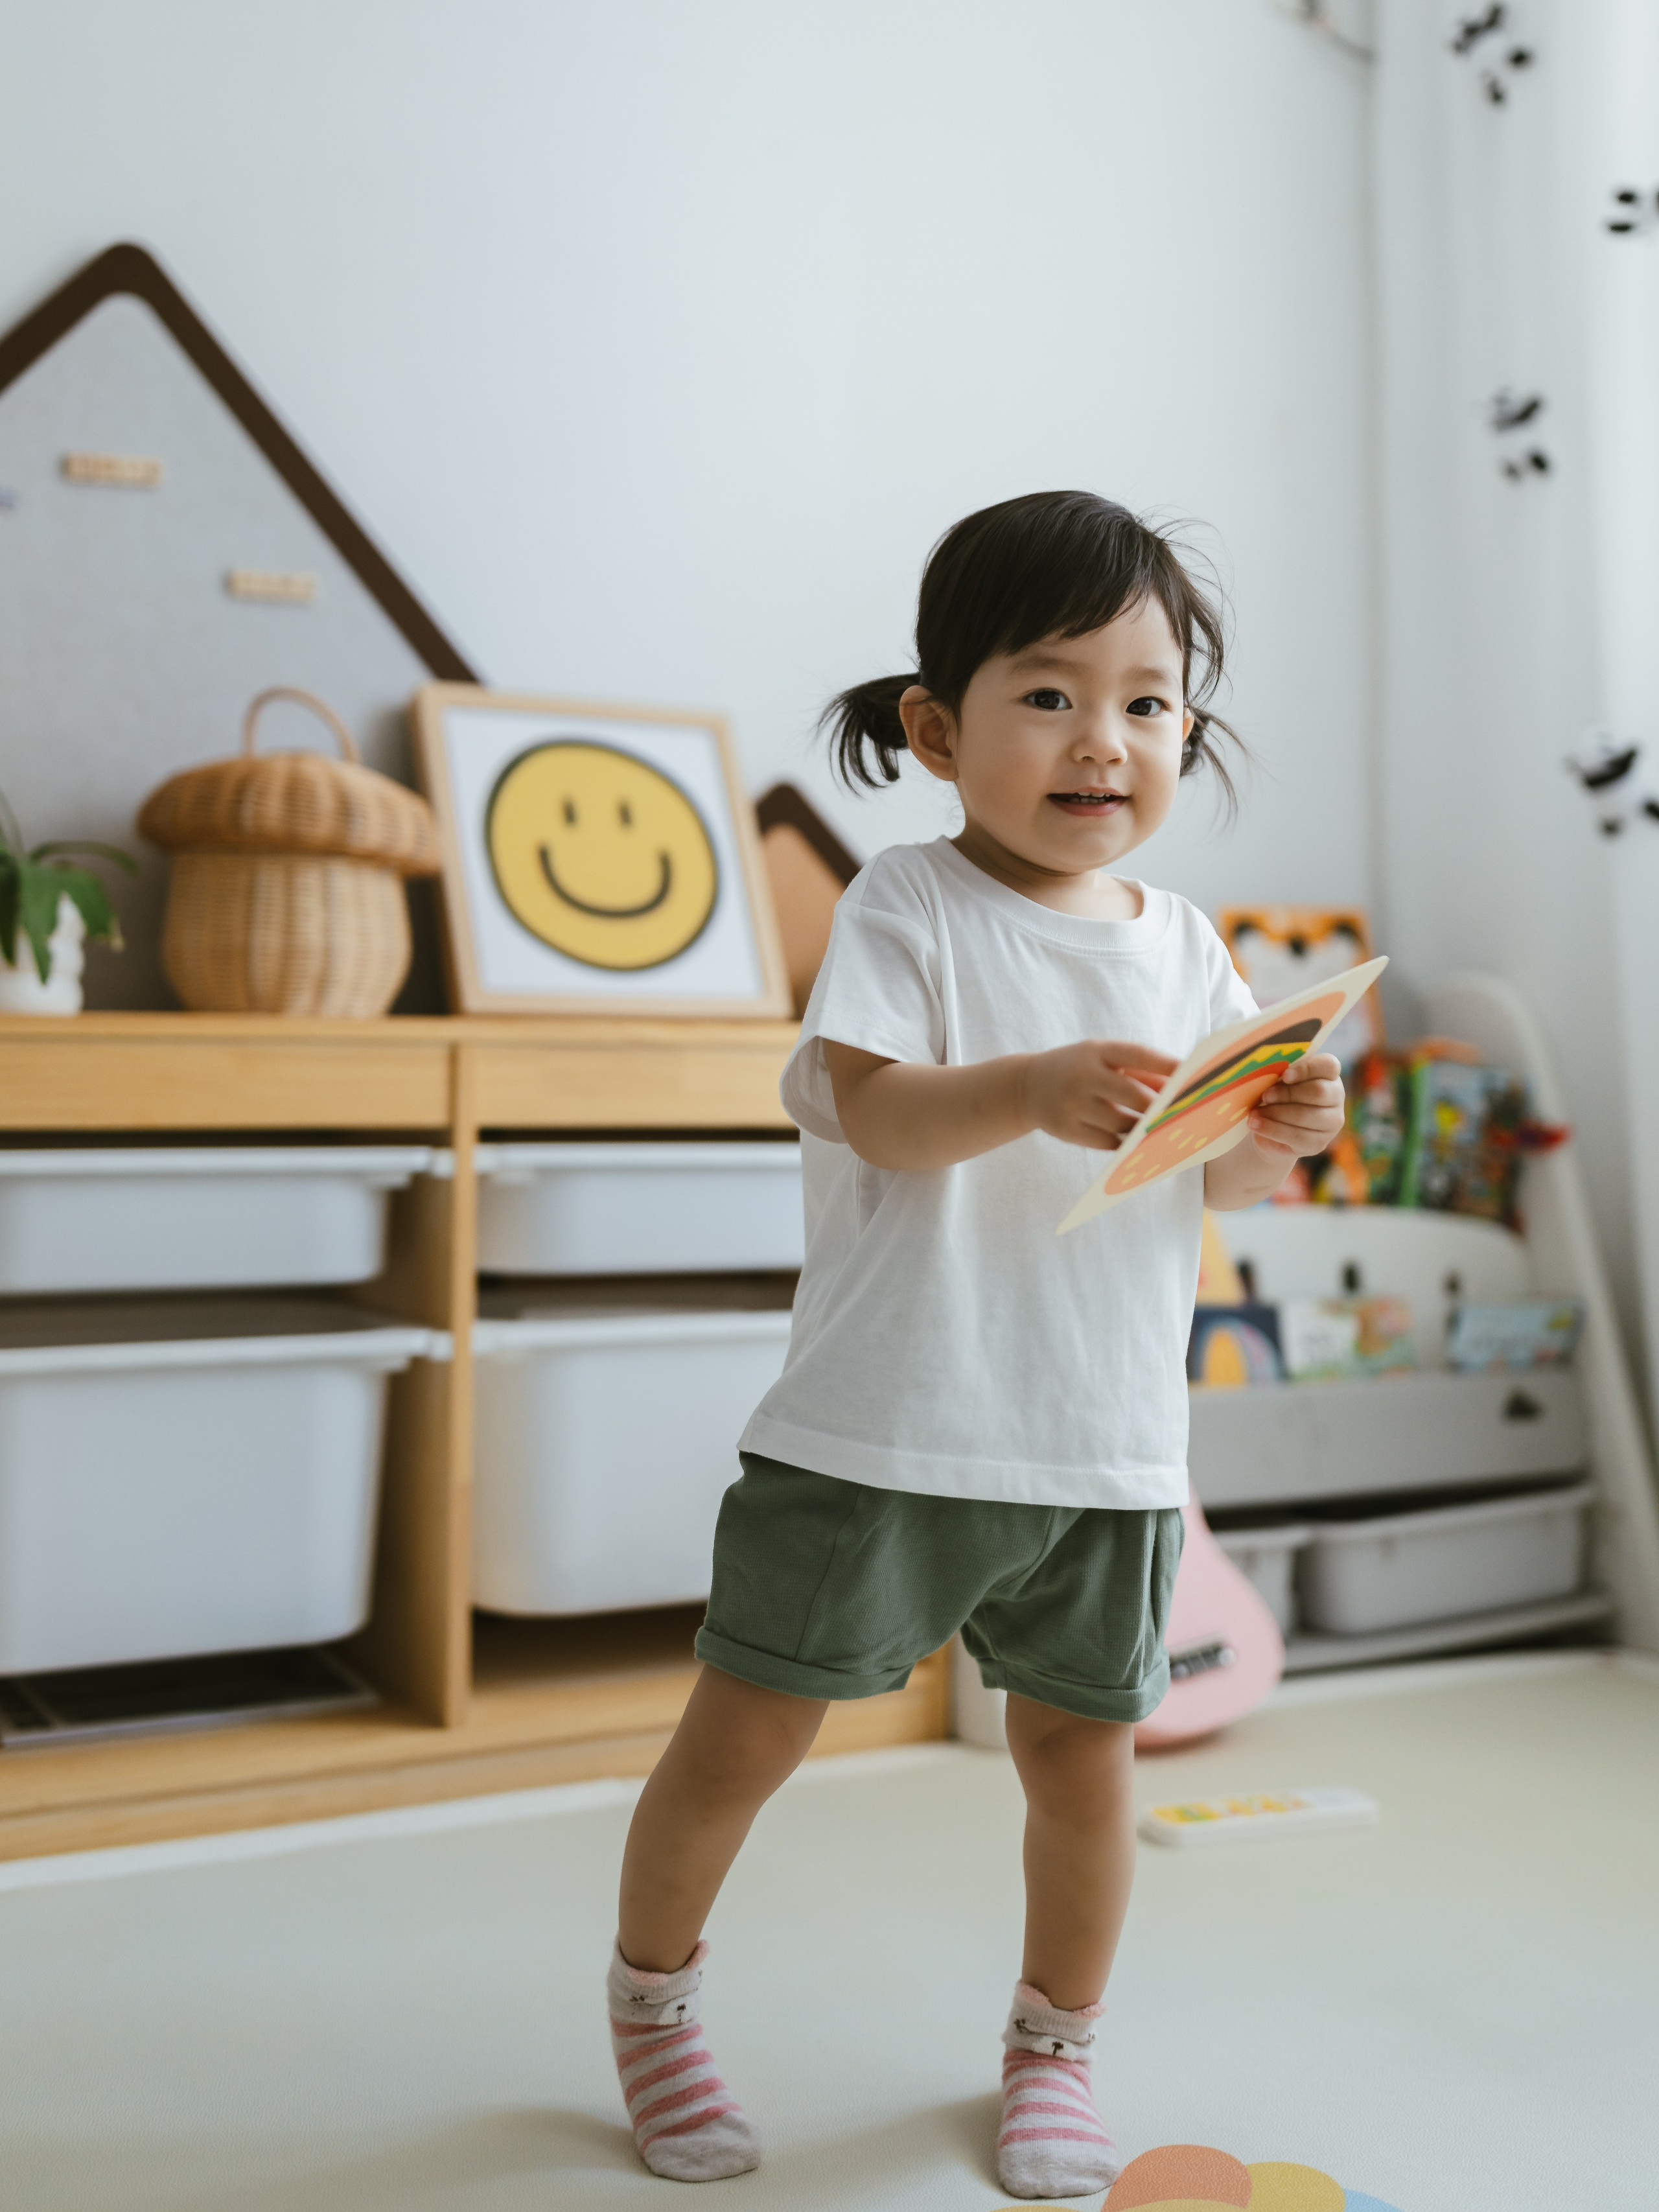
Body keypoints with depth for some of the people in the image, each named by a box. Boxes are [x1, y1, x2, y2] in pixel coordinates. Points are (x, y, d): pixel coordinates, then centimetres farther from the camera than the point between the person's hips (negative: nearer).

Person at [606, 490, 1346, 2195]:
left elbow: (1213, 1186, 9)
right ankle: (650, 2006, 31)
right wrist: (1031, 1091, -35)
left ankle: (1053, 2047, 38)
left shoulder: (1183, 950, 8)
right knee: (745, 1731, 5)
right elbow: (876, 1111, -17)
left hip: (1104, 1448, 4)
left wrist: (1277, 1132, -13)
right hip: (884, 1433, -3)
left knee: (1083, 1750, 13)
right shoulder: (907, 906, -5)